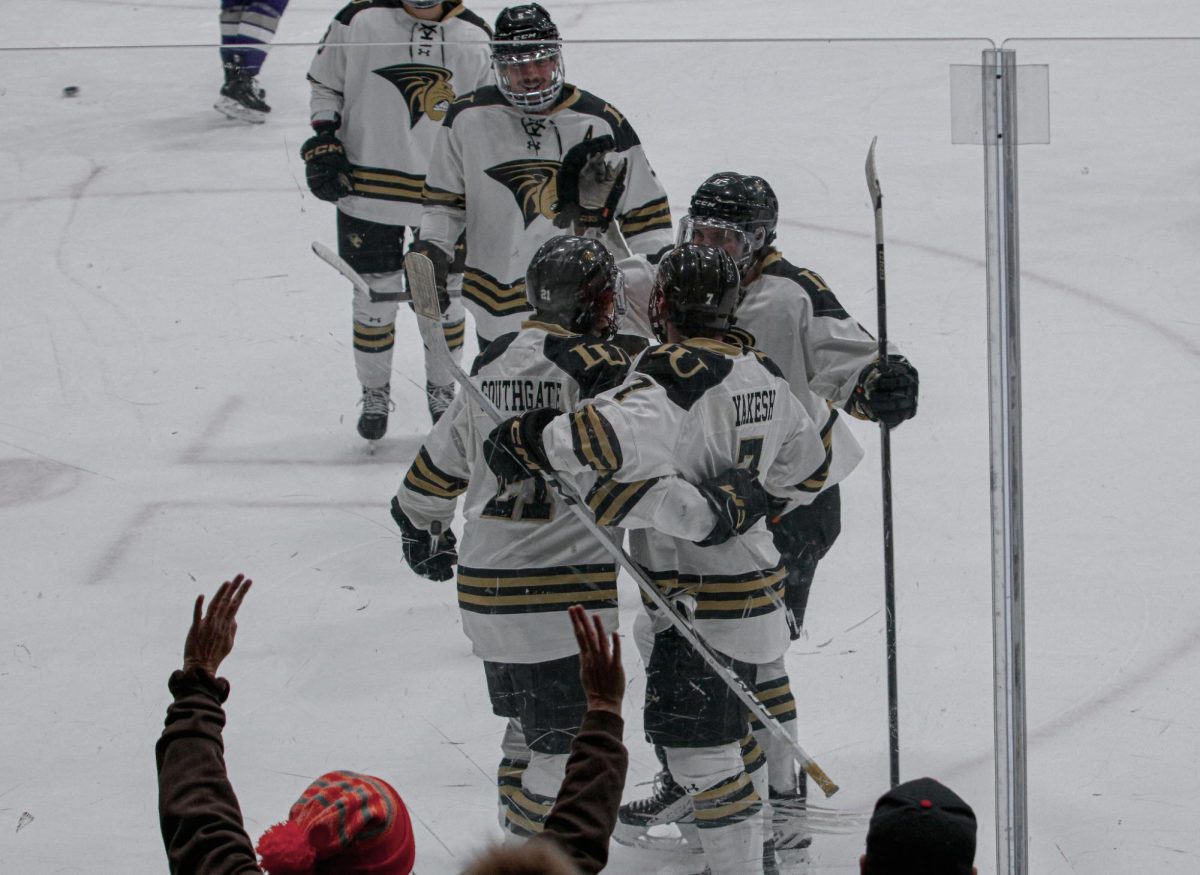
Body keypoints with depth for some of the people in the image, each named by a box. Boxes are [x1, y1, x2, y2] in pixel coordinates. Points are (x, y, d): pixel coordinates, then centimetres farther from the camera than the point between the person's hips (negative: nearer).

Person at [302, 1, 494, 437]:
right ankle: (375, 393, 24)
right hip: (368, 185, -2)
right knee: (374, 296, 5)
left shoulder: (475, 37, 0)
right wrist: (323, 142, -7)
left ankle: (442, 391, 29)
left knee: (445, 298, 8)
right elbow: (325, 85, 5)